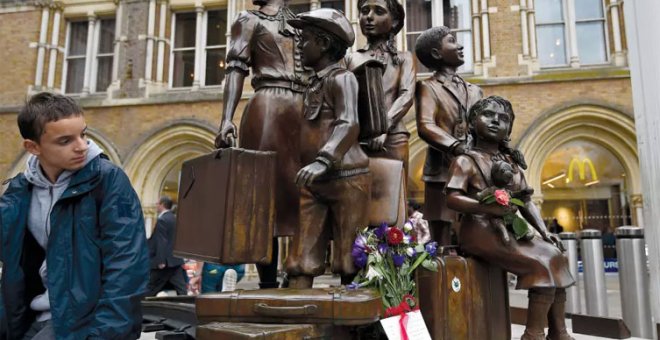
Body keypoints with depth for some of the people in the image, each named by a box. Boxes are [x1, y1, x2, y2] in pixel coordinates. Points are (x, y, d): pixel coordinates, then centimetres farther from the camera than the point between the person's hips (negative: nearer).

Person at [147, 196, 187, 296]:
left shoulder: (162, 220, -12)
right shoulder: (175, 219, 14)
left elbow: (161, 241, -18)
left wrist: (161, 261, -20)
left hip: (165, 261, -8)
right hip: (176, 260, 8)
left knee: (150, 290, 5)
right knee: (181, 288, 2)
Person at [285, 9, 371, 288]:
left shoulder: (341, 78, -4)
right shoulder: (314, 84, 20)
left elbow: (350, 125, -19)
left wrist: (323, 161, -32)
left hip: (346, 178, -8)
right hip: (314, 183, 8)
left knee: (348, 259, -1)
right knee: (301, 260, 1)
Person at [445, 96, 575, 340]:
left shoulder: (512, 163, 18)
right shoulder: (466, 160, -4)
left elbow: (527, 202, 15)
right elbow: (452, 199, -17)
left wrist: (544, 231, 0)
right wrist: (489, 208, -28)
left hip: (510, 230, 8)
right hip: (481, 231, -8)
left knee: (556, 255, -5)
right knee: (542, 263, -19)